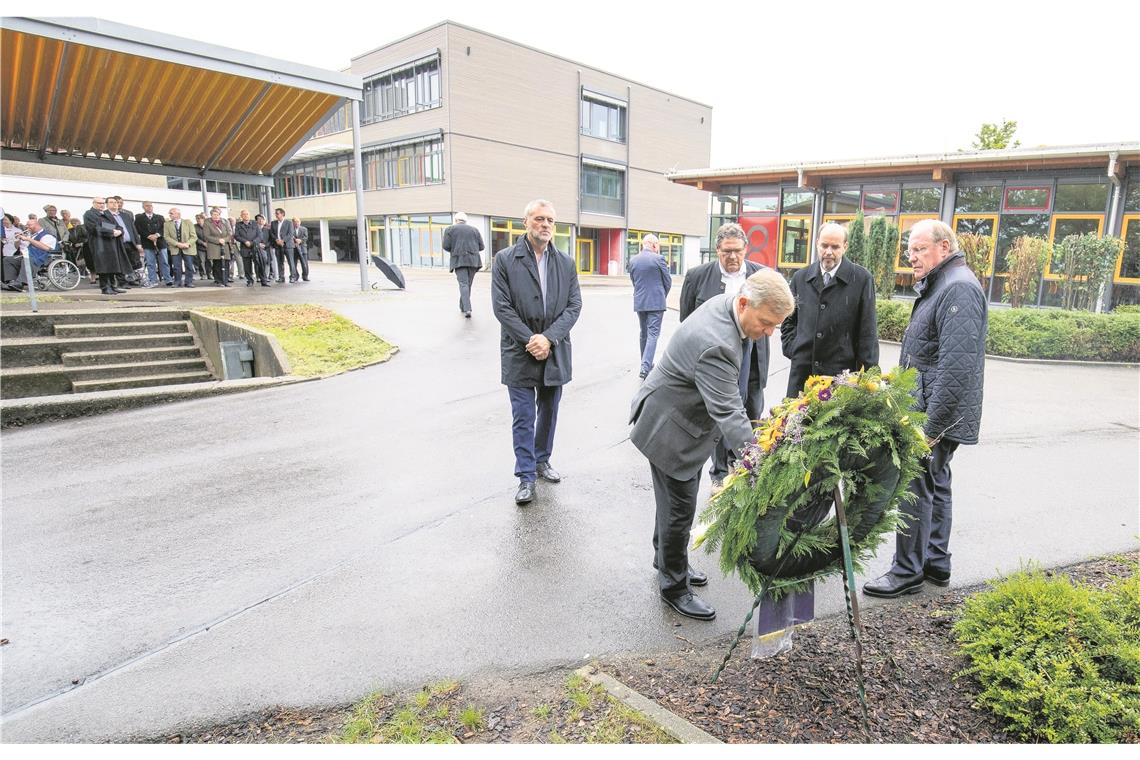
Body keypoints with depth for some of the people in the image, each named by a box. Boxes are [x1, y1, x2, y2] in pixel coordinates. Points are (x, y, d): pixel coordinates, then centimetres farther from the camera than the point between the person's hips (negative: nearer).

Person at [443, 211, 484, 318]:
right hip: (473, 260, 3)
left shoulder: (450, 229, 7)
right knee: (468, 284, 12)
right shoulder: (474, 230, 15)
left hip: (459, 260, -3)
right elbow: (481, 247, 10)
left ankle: (467, 309, -24)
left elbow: (446, 246, -1)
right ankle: (463, 307, 20)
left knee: (463, 284, -9)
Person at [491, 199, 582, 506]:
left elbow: (574, 306, -1)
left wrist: (548, 338, -14)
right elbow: (501, 307, -9)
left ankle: (542, 460, 35)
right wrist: (530, 340, -16)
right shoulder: (505, 259, -4)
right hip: (520, 353, -3)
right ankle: (526, 476, 10)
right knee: (523, 417, 1)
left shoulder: (566, 263, 5)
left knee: (549, 412, 16)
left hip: (555, 352, 3)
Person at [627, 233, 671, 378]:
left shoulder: (632, 260, 4)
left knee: (644, 333, 17)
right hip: (656, 302, -5)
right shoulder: (658, 259, -9)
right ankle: (645, 367, -15)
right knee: (653, 333, -4)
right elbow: (668, 281, -1)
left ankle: (646, 364, 26)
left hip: (639, 302, 5)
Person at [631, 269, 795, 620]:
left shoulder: (727, 304, -6)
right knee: (679, 508, 4)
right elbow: (729, 415, -38)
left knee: (676, 500, 23)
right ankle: (674, 586, 23)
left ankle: (666, 561, 43)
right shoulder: (715, 343, -37)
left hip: (688, 417, 9)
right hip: (670, 427, -9)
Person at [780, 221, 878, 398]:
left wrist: (868, 374, -4)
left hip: (841, 372, -3)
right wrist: (792, 349, 7)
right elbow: (789, 321, 21)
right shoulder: (800, 278, 10)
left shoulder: (862, 279, -1)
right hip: (802, 370, 3)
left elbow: (868, 330, -1)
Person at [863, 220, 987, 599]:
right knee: (935, 485, 17)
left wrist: (931, 426, -25)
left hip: (937, 414, -11)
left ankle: (907, 573, 9)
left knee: (917, 489, -3)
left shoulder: (959, 289, -18)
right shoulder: (938, 286, 16)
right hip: (931, 412, 11)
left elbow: (956, 367, -26)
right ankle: (936, 563, 30)